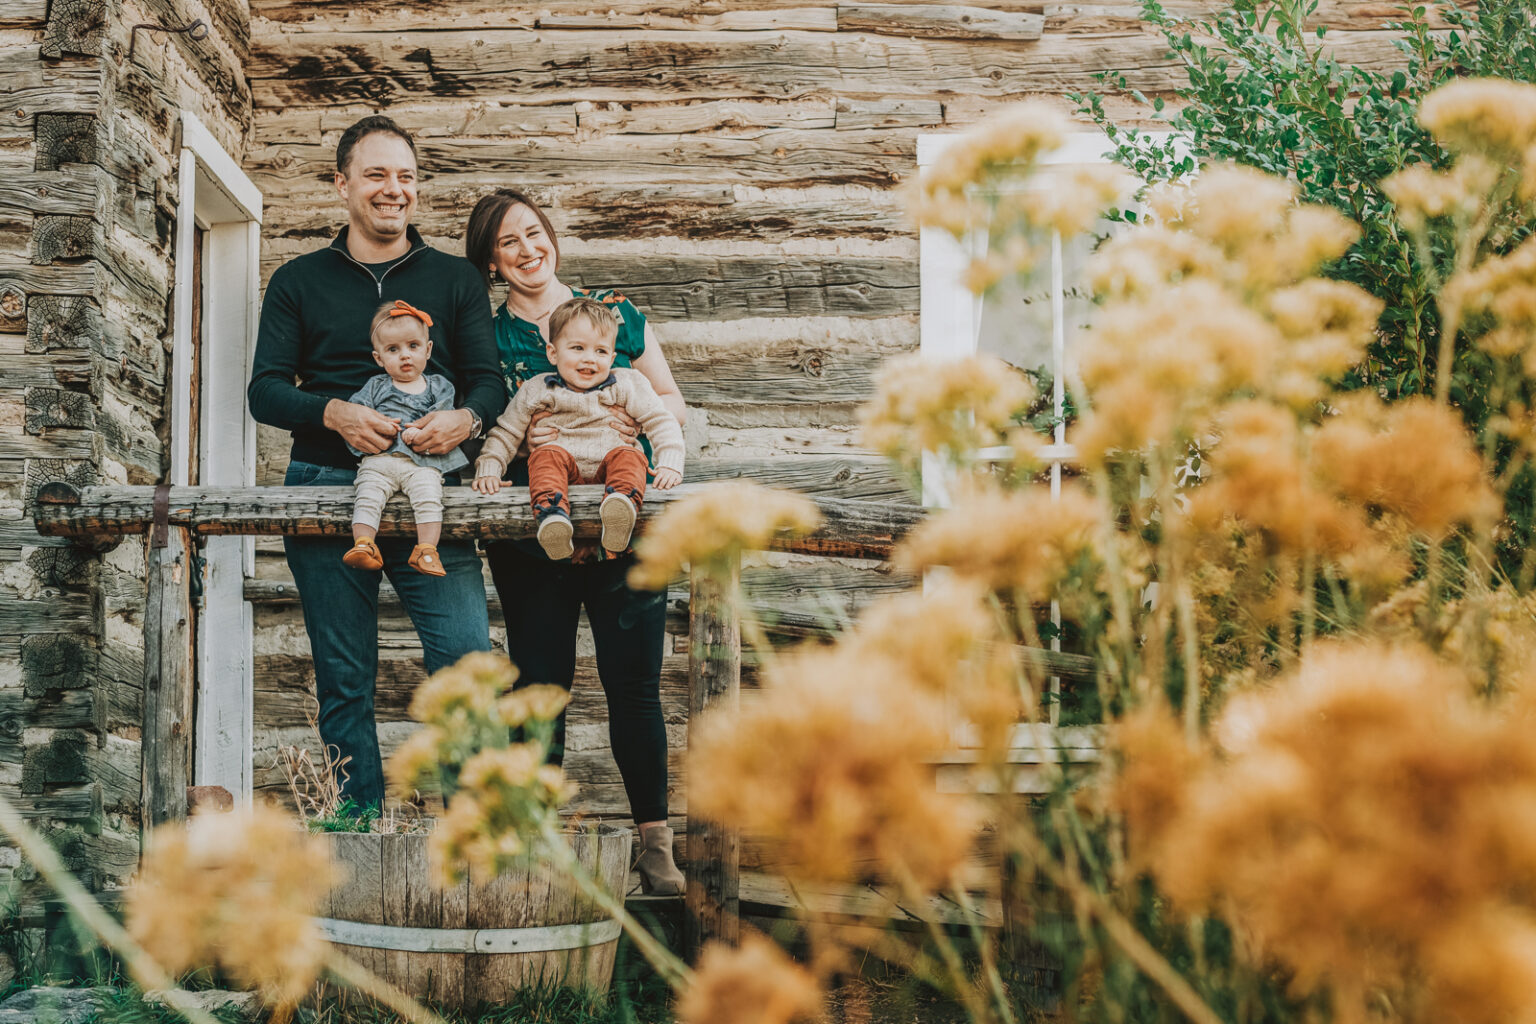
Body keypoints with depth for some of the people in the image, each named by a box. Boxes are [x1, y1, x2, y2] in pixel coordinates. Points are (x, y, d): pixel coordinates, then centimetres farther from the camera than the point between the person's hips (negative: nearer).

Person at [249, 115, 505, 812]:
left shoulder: (454, 279, 15)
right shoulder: (298, 282, 14)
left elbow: (489, 381, 8)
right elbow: (265, 390, 5)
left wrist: (464, 419, -16)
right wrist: (335, 413, -15)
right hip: (327, 489, 1)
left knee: (470, 662, -15)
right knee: (343, 682, 2)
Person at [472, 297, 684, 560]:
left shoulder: (626, 385, 10)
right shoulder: (536, 393, 11)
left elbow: (661, 422, 9)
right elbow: (505, 434, 18)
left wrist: (670, 465, -7)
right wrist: (488, 469, 3)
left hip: (607, 468, 0)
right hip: (564, 469, 0)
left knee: (629, 456, -30)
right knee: (546, 455, -30)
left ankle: (622, 504, -61)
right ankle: (552, 516, -56)